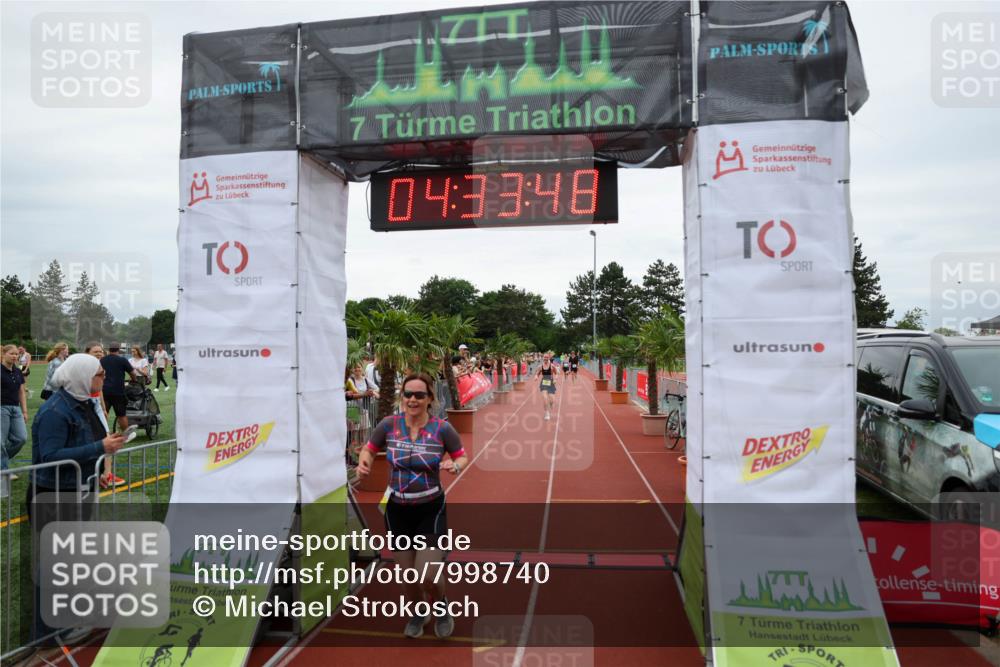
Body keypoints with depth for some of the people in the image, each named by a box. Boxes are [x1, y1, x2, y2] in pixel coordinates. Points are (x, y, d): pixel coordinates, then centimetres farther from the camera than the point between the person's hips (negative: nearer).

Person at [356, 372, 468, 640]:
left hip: (431, 509, -2)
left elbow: (462, 457, 1)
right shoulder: (388, 425, -9)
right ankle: (419, 613, 47)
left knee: (428, 575, -9)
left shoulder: (442, 428, -13)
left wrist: (455, 466, -21)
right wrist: (363, 463, -14)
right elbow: (369, 449, 7)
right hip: (397, 510, 2)